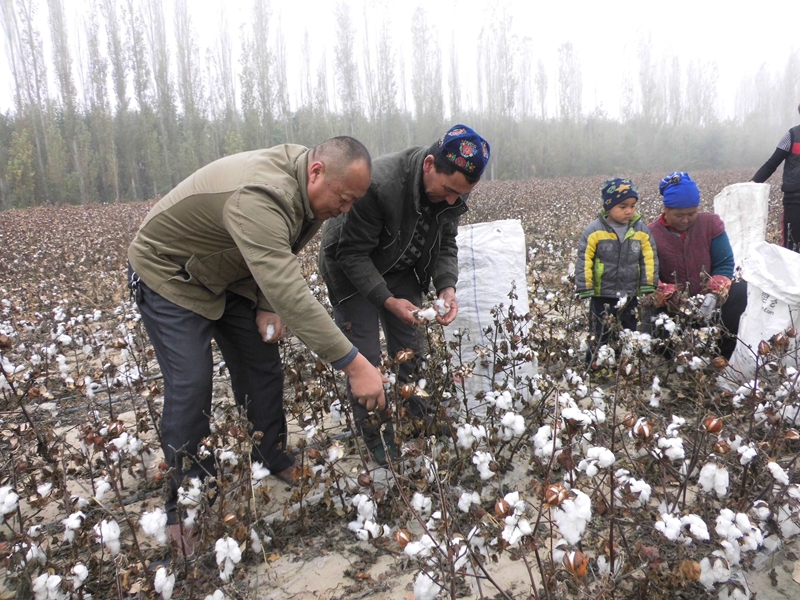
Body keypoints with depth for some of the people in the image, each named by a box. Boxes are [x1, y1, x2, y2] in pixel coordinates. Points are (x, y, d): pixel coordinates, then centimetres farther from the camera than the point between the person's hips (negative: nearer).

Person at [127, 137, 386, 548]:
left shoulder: (306, 191, -10)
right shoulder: (258, 197, -41)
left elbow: (276, 263, 3)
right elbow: (290, 294, -48)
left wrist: (266, 308, -13)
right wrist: (354, 364, -47)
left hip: (228, 274, 8)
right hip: (169, 274, -8)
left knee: (261, 367, 7)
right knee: (190, 386, -11)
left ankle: (274, 461, 26)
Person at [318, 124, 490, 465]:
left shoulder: (454, 189, -16)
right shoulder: (377, 184, -37)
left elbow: (445, 244, -6)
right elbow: (353, 253, -29)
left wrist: (447, 288, -24)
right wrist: (387, 300, -35)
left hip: (399, 268, 6)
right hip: (351, 270, -5)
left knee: (410, 349, 7)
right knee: (365, 356, -5)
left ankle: (422, 421, 22)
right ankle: (378, 440, 9)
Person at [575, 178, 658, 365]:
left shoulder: (641, 231, 0)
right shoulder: (594, 231, -10)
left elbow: (649, 260, 4)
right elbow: (584, 262, -9)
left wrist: (648, 289, -2)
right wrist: (585, 290, -11)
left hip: (630, 297, 3)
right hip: (602, 297, -3)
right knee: (599, 339, 7)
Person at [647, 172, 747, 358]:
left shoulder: (711, 223, -1)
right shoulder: (651, 234, -9)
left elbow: (725, 264, -5)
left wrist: (714, 294, -22)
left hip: (708, 301, 3)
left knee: (741, 291, -23)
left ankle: (723, 354, -14)